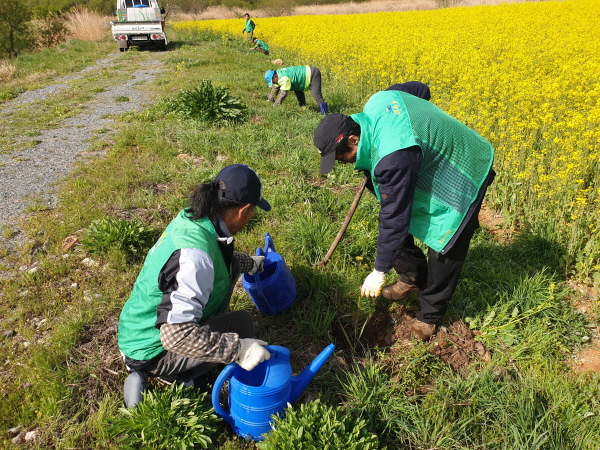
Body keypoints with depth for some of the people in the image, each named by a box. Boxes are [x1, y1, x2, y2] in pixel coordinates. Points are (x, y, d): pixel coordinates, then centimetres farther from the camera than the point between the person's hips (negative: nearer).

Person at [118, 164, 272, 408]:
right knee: (242, 323, -19)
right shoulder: (194, 256, -36)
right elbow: (176, 334, -39)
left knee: (229, 265, 8)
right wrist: (239, 349, -35)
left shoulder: (191, 218, -8)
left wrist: (251, 263, 28)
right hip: (149, 351, -8)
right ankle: (180, 377, 0)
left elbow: (221, 257, 16)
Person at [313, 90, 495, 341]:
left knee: (445, 252, -1)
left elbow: (395, 215, -34)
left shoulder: (393, 156, -41)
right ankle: (413, 278, 31)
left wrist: (380, 271, -22)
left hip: (460, 182, -10)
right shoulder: (376, 104, -15)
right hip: (433, 165, 10)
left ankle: (430, 315, 20)